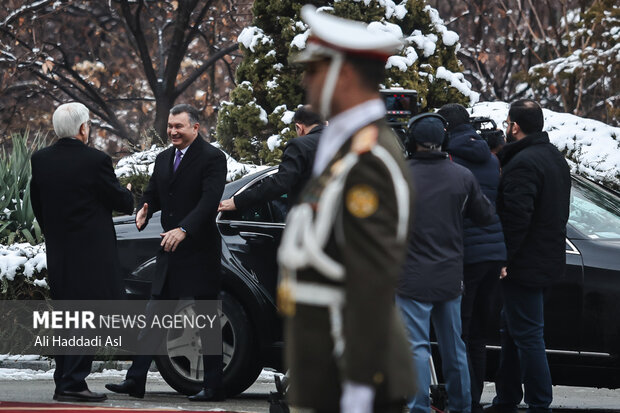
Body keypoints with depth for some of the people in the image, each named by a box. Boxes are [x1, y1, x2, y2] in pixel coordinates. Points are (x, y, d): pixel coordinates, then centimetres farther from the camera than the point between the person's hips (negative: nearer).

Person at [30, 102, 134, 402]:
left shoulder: (40, 160, 3)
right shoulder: (95, 161, -15)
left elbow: (37, 206, 12)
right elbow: (120, 201, -5)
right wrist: (129, 198, 18)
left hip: (57, 253, 6)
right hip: (91, 253, -6)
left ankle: (64, 382, 17)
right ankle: (72, 383, -8)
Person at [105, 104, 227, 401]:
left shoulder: (212, 158, -10)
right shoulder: (164, 159, 14)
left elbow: (210, 200, -20)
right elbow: (152, 194, 16)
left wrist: (184, 230, -32)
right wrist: (143, 211, -9)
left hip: (199, 251, -7)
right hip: (170, 253, 7)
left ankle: (214, 386, 5)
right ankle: (136, 380, 6)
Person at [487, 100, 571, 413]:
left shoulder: (522, 163, -21)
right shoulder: (555, 158, 13)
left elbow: (516, 217, -26)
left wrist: (504, 257, -18)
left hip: (525, 264, -10)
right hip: (548, 257, 10)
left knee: (527, 334, -4)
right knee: (512, 328, 20)